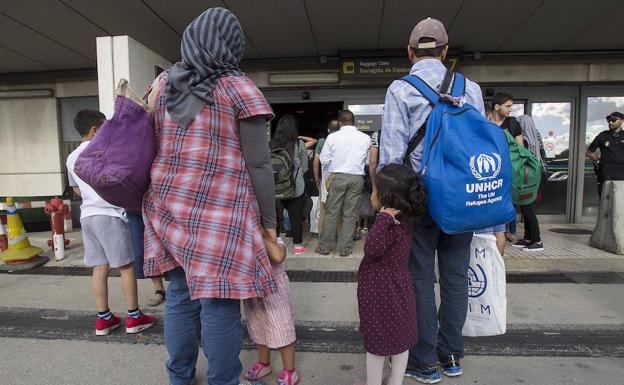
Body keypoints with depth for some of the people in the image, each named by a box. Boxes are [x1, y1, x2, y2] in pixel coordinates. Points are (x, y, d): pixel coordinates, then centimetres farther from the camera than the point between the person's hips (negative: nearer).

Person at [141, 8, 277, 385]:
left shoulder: (163, 84, 11)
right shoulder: (238, 89, -5)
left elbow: (156, 146, 19)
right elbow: (259, 164, -8)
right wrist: (269, 221, -1)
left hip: (169, 208, 6)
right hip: (219, 213, -6)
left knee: (180, 295, 16)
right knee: (219, 303, 3)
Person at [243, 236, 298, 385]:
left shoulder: (275, 242, -21)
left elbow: (278, 257, -44)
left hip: (275, 295, -5)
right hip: (252, 294, 5)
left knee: (281, 333, 8)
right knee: (259, 331, 25)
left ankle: (289, 372, 29)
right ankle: (264, 364, 49)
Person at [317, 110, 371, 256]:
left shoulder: (332, 137, -6)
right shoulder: (365, 138, 0)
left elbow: (323, 160, -1)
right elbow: (368, 161, 7)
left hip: (337, 177, -1)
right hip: (357, 178, 2)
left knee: (332, 213, 7)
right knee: (350, 214, 8)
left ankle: (324, 247, 14)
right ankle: (345, 248, 14)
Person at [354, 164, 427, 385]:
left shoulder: (390, 226, -28)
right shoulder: (404, 220, -2)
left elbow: (372, 249, -41)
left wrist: (383, 219, -40)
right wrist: (387, 219, -2)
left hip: (380, 296, -8)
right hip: (399, 292, 8)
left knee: (377, 344, 11)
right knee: (400, 340, 19)